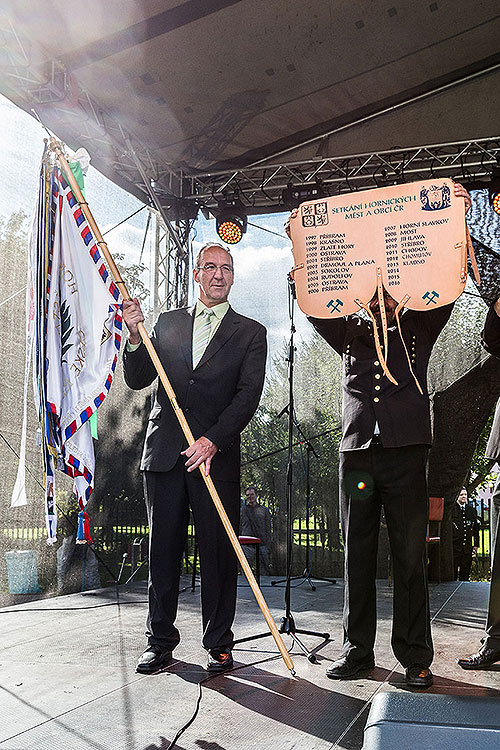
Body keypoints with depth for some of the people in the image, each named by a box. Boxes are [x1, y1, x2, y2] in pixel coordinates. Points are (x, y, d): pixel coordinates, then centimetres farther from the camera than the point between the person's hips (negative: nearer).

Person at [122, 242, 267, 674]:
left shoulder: (250, 333, 7)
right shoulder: (168, 323, 15)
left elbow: (248, 395, -4)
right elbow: (137, 380, 11)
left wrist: (213, 440, -15)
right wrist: (135, 336, -6)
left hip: (217, 456, -2)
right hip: (164, 453, 2)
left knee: (219, 551, 1)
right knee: (163, 549, 8)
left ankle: (218, 643, 16)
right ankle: (161, 640, 21)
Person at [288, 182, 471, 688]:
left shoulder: (419, 328, 11)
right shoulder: (349, 332, 16)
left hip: (406, 454, -2)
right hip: (357, 453, 2)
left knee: (410, 557, 1)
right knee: (357, 556, 7)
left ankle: (415, 657, 12)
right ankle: (357, 650, 18)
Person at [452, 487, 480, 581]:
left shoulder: (471, 510, 13)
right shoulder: (451, 509, -4)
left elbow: (476, 528, 18)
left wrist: (476, 544, 13)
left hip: (467, 548, 4)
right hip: (454, 547, -4)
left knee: (465, 573, 9)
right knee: (453, 572, 0)